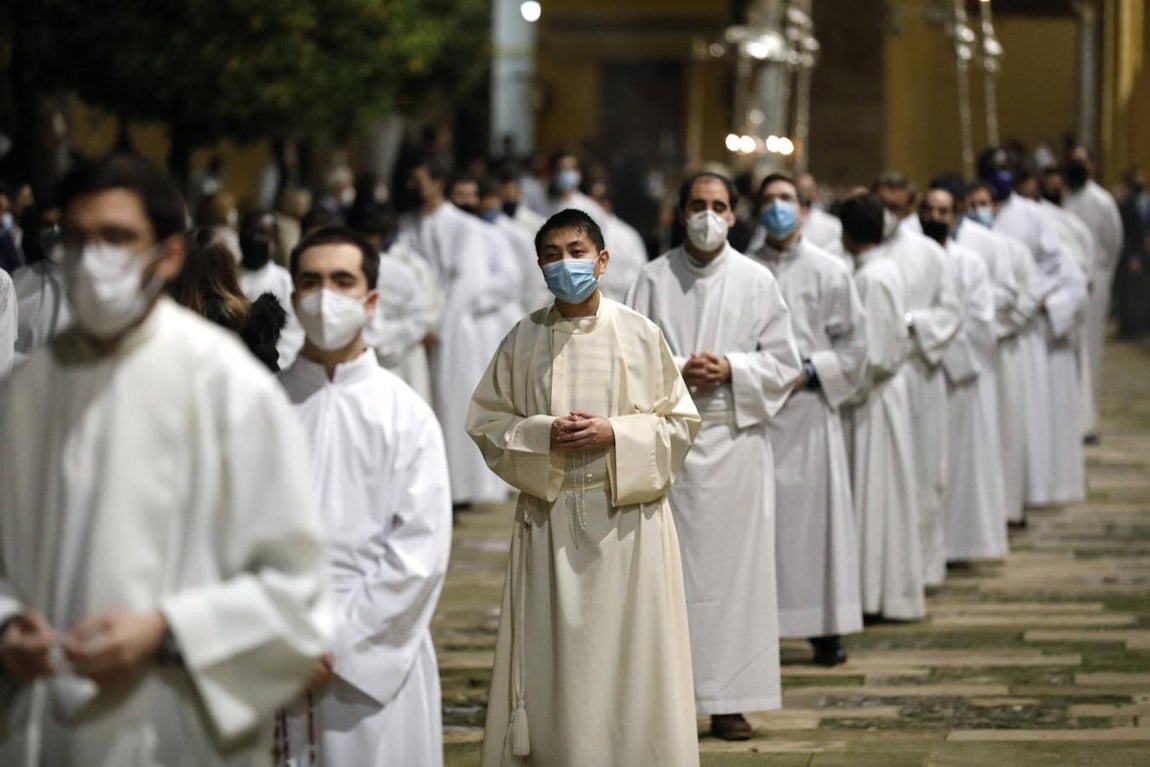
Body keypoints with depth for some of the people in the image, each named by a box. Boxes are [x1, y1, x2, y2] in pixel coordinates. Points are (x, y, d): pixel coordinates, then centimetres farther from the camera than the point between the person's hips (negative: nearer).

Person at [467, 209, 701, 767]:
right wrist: (543, 435, -11)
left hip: (626, 516, -1)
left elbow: (679, 422, 1)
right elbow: (485, 421, 7)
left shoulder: (640, 335, 0)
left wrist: (614, 434, -13)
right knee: (551, 653, 1)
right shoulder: (524, 339, 4)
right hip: (547, 516, 1)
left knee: (625, 652, -1)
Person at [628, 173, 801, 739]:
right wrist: (677, 371, -14)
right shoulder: (654, 278, 4)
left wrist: (731, 369, -11)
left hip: (736, 437, 1)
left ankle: (729, 699, 5)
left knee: (736, 563, 0)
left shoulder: (756, 281, 5)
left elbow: (784, 363, 4)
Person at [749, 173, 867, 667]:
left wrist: (809, 372, -7)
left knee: (815, 513, 0)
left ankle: (826, 630, 6)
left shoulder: (828, 271, 4)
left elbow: (853, 340, 4)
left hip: (810, 409, -1)